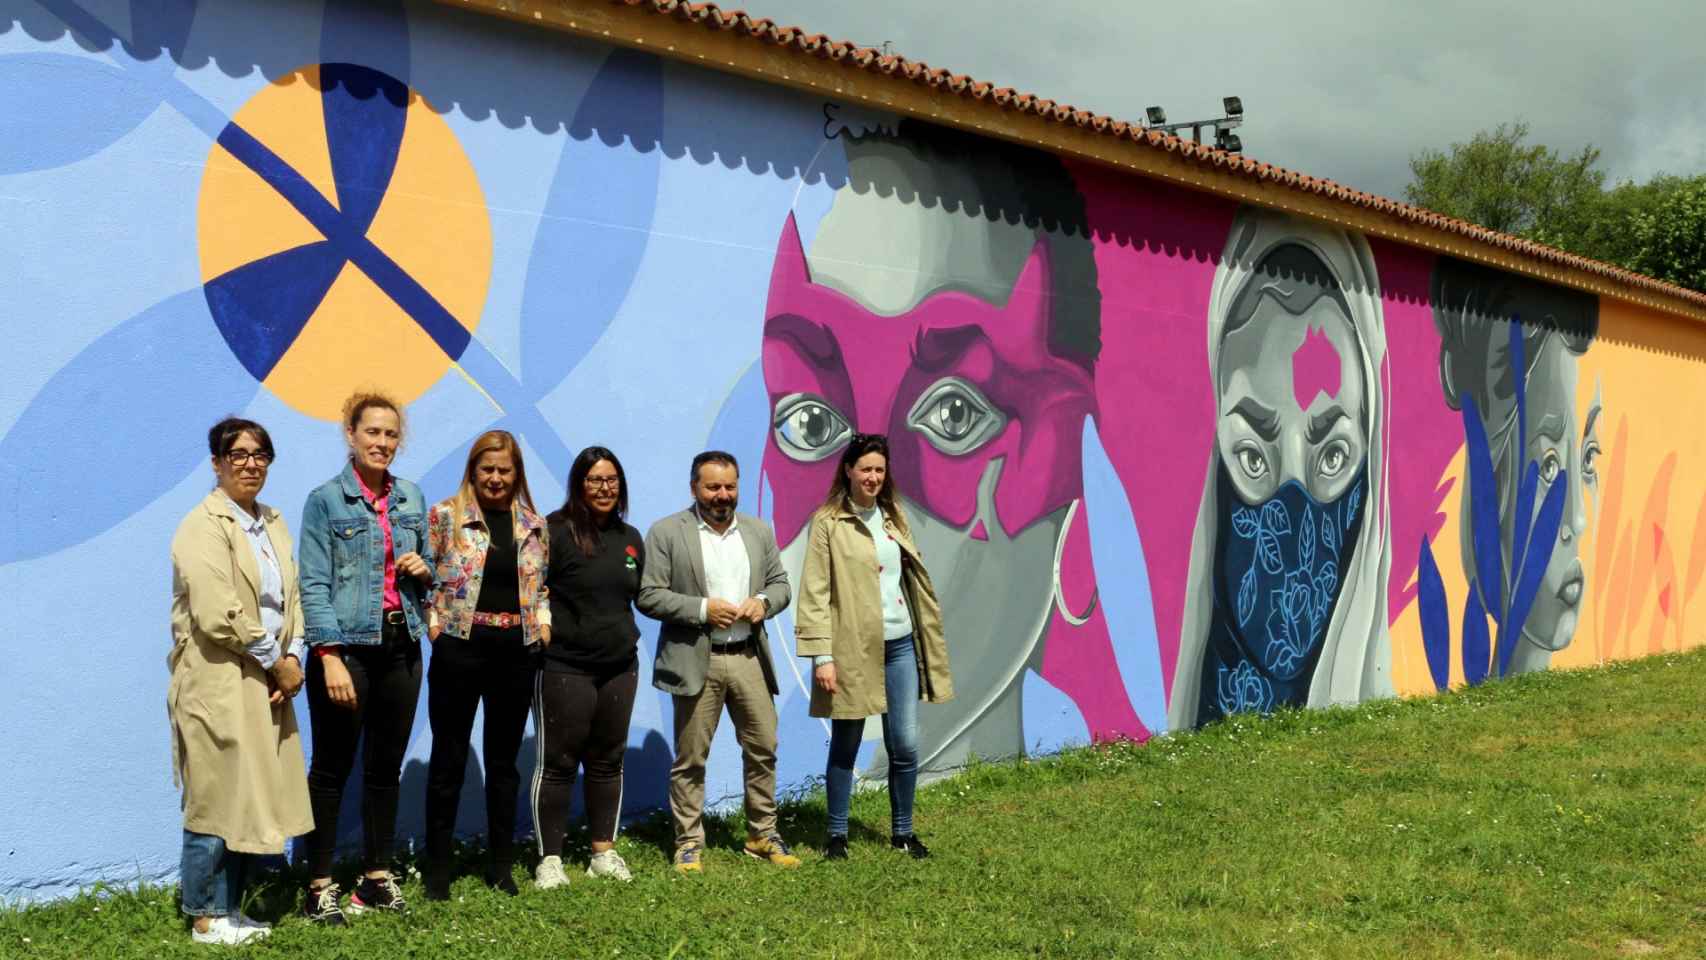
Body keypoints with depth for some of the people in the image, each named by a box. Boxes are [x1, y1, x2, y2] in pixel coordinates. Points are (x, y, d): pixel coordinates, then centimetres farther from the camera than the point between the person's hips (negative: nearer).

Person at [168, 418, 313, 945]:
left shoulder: (272, 522, 14)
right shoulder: (204, 526, -11)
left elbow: (291, 598, 14)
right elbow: (218, 616, -19)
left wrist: (292, 656, -2)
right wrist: (276, 661, -11)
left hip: (265, 686, 8)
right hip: (218, 686, -8)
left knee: (253, 802, 11)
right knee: (216, 803, -1)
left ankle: (229, 909, 22)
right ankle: (205, 917, 10)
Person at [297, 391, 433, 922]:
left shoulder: (411, 497, 10)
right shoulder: (325, 499, -6)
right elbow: (314, 585, -11)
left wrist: (424, 568, -4)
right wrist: (330, 658, -19)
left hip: (401, 646, 5)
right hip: (347, 647, -5)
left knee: (386, 766, 12)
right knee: (332, 768, 1)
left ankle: (377, 875, 22)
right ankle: (319, 885, 9)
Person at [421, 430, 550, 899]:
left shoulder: (534, 524, 10)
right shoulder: (444, 515, -1)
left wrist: (543, 622, 4)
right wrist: (433, 623, -10)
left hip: (516, 651, 3)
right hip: (459, 647, -3)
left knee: (504, 759, 12)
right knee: (448, 759, 4)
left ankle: (501, 865, 22)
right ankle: (437, 866, 13)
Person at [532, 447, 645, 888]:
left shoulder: (630, 538, 11)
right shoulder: (556, 531, -10)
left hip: (620, 667, 6)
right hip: (565, 667, -6)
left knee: (608, 761, 13)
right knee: (558, 762, 1)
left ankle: (604, 852, 23)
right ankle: (549, 859, 9)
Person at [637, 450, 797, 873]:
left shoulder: (759, 530, 11)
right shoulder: (666, 533, -4)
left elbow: (780, 582, 15)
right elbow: (649, 596, -8)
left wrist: (763, 602, -7)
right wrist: (703, 609, -17)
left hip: (750, 658, 4)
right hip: (696, 661, -4)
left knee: (763, 750, 8)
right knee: (690, 758, 3)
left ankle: (763, 835, 21)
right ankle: (689, 842, 14)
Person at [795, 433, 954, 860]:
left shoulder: (893, 518, 12)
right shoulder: (828, 522, -5)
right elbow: (815, 593, -9)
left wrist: (930, 644, 12)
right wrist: (821, 656, -15)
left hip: (900, 646, 5)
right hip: (852, 649, -5)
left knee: (905, 746, 6)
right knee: (845, 747, 5)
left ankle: (902, 832, 21)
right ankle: (837, 835, 17)